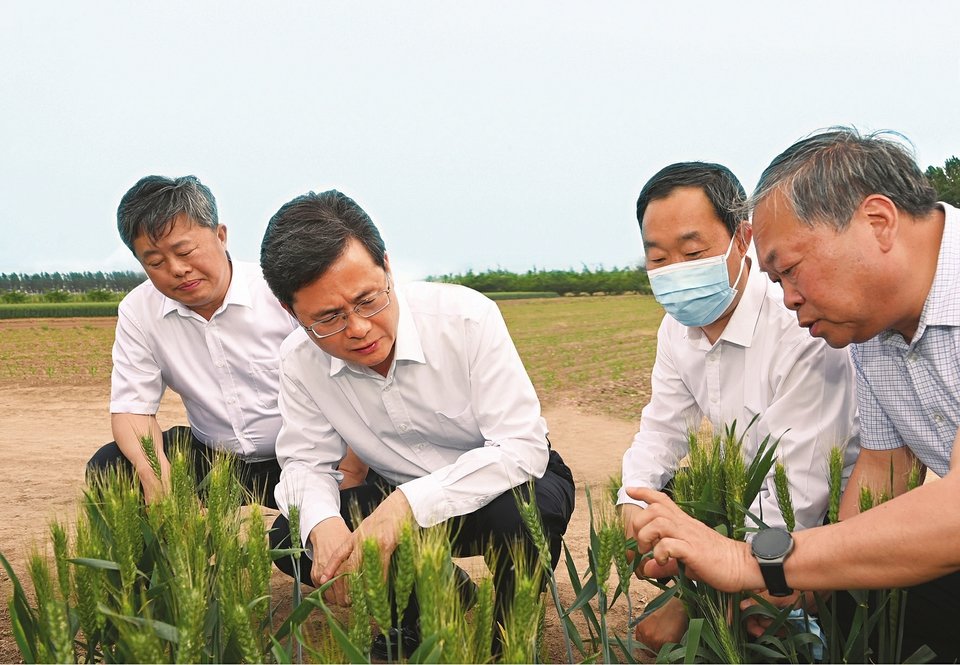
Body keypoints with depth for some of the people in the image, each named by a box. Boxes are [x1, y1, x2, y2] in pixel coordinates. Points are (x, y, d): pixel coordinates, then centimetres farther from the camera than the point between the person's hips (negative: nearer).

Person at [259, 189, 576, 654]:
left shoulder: (466, 317, -26)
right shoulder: (299, 360, -13)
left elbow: (523, 447, -28)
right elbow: (306, 462, -5)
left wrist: (408, 505, -39)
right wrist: (323, 524, -30)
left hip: (504, 478, -3)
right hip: (401, 503, 4)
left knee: (518, 510, -38)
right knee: (289, 538, -17)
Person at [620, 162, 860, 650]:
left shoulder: (800, 332, -30)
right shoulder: (679, 328, -2)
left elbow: (796, 495, -30)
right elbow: (662, 430, 8)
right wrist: (633, 504, -16)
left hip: (823, 514, -8)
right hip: (751, 495, 8)